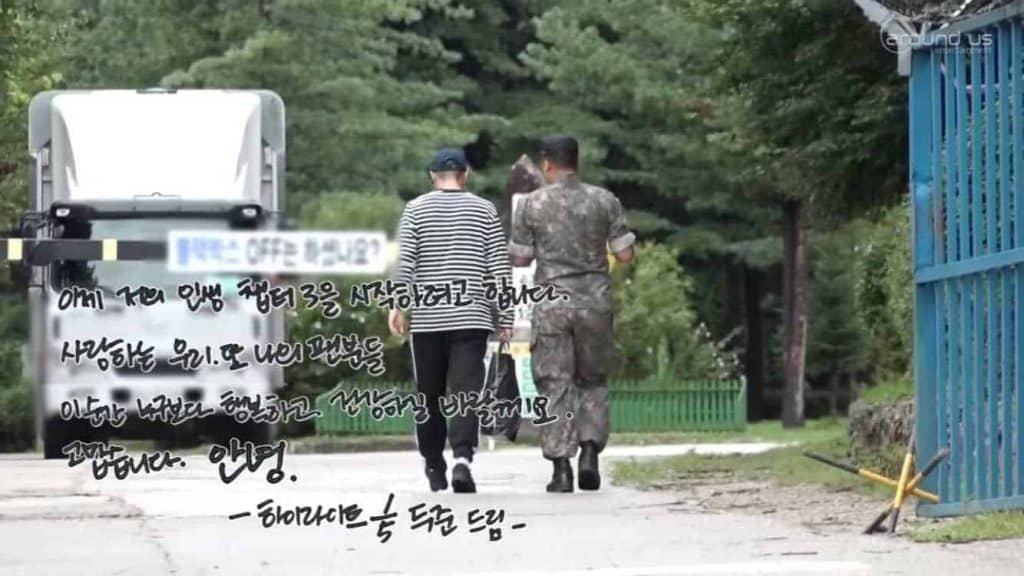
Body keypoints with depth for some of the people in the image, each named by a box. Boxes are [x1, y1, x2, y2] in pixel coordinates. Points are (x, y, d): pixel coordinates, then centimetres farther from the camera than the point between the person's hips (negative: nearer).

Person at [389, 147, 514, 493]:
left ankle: (434, 465, 18)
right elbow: (500, 269, 4)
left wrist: (397, 305, -5)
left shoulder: (416, 210, 5)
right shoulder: (484, 211, 6)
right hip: (472, 319, -1)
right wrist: (504, 318, 8)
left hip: (427, 319, 1)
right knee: (466, 391, -7)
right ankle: (462, 456, -27)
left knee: (430, 395, 11)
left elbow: (405, 262, -5)